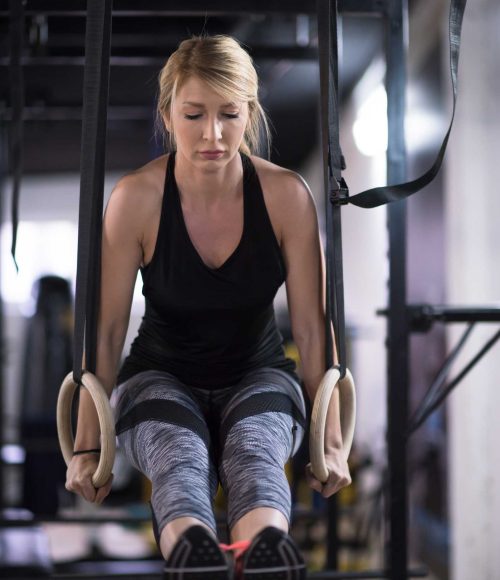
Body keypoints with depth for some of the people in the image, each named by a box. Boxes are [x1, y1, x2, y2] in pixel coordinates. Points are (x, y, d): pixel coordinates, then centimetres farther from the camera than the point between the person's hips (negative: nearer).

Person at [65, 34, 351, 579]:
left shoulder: (287, 196, -15)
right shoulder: (136, 198, -17)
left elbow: (311, 327, -8)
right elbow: (106, 330, -11)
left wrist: (331, 442, -9)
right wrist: (87, 446, -10)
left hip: (258, 376, 1)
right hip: (162, 378, 0)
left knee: (254, 452, -35)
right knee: (178, 459, -35)